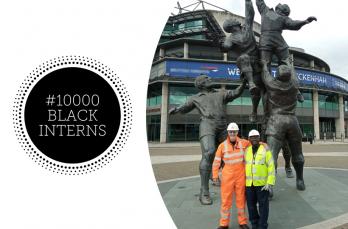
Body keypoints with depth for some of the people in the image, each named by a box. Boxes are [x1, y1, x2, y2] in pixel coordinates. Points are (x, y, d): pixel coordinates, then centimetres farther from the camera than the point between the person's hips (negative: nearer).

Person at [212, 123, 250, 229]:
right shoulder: (223, 145, -7)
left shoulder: (243, 143, -2)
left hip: (241, 174, 2)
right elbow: (217, 161, -1)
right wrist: (215, 175, -1)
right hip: (228, 175, -1)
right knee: (226, 199, 4)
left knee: (241, 198, 11)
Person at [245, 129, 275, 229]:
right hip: (249, 183, 4)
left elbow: (271, 166, -9)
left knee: (263, 205, 5)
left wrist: (270, 183, -15)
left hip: (262, 183, -4)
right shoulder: (247, 150, 6)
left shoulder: (265, 150, -7)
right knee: (251, 204, 12)